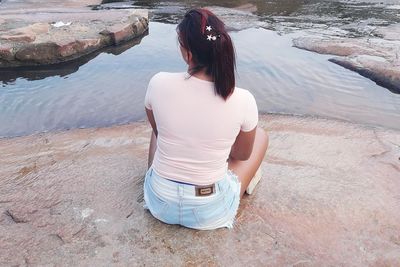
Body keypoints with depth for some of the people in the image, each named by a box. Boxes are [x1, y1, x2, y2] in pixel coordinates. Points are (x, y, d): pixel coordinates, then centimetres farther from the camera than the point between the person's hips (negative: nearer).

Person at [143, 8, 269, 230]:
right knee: (261, 135, 17)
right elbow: (243, 155, -1)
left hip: (159, 202, 2)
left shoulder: (159, 83, -18)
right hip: (210, 213, -1)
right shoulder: (243, 100, -21)